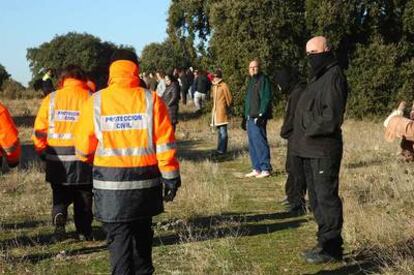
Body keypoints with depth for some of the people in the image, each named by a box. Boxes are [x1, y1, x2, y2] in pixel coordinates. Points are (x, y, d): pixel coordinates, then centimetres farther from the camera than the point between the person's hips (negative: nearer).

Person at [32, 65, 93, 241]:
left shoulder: (51, 99, 0)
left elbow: (39, 130, -1)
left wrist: (42, 153, 13)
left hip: (57, 159, 1)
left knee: (60, 195, 15)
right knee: (83, 198, 15)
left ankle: (59, 216, -11)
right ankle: (85, 232, 18)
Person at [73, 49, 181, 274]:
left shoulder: (95, 102, -5)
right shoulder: (151, 100, -4)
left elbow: (83, 148, 1)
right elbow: (165, 144, -6)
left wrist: (93, 160, 23)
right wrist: (171, 177, 2)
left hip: (110, 183, -1)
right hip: (145, 180, 2)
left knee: (118, 238, 5)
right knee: (142, 234, 19)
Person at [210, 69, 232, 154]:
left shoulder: (224, 86, -9)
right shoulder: (214, 86, 14)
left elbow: (228, 98, -6)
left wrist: (226, 107, 2)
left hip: (221, 111, -8)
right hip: (215, 111, 8)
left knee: (223, 131, -8)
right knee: (219, 131, 13)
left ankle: (222, 149, -9)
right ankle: (220, 149, 18)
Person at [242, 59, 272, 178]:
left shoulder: (263, 80, -6)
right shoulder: (251, 81, 21)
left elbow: (266, 98, -14)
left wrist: (261, 115, -20)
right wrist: (245, 117, 22)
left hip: (258, 117, -9)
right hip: (250, 118, 9)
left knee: (259, 141, -11)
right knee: (252, 144, 9)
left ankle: (265, 169, -7)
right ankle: (256, 169, 15)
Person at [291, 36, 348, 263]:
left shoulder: (333, 76, -11)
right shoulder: (318, 77, 20)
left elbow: (331, 116, -20)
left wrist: (310, 132, -12)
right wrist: (301, 137, 11)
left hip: (323, 150, -10)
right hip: (310, 150, 10)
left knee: (326, 198, -5)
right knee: (317, 199, 14)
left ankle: (331, 248, 1)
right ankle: (325, 242, 23)